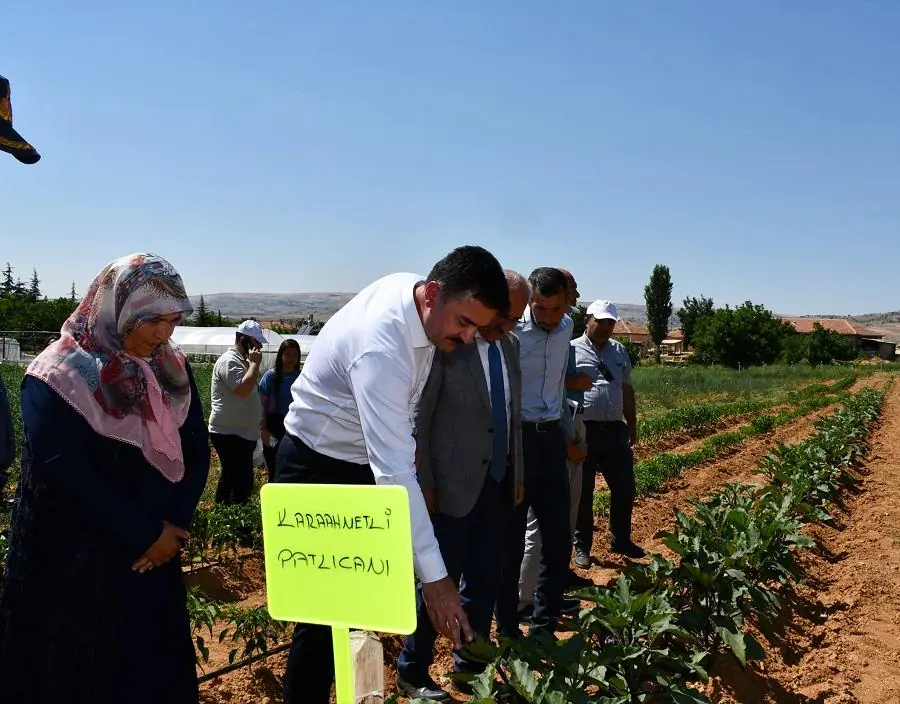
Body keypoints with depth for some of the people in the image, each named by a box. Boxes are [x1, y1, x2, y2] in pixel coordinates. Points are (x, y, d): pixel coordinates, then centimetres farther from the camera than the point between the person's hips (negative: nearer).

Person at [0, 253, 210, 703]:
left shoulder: (172, 370, 2)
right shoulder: (58, 376, -15)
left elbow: (196, 450, 4)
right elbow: (64, 472, -21)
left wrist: (174, 525, -10)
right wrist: (145, 534, -18)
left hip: (154, 556, 5)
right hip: (73, 564, -5)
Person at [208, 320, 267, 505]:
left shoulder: (240, 360, 17)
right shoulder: (229, 361, -15)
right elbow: (243, 389, -27)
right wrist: (255, 363, -18)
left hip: (240, 433, 11)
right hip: (230, 433, -11)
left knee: (230, 480, 17)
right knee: (241, 485, -12)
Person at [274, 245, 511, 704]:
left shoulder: (416, 291, -10)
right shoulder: (380, 348, -36)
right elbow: (394, 472, -39)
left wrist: (405, 440, 12)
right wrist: (434, 576, -38)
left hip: (362, 463, 8)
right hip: (318, 470, -8)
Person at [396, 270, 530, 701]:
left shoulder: (510, 346, 9)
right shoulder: (446, 342, -13)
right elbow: (418, 418, -11)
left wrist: (517, 474, 14)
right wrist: (424, 485, -12)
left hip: (497, 484, 7)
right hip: (453, 485, -6)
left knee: (485, 581, 12)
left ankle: (471, 664, 28)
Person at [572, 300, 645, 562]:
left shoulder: (620, 351, 13)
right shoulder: (572, 351, -4)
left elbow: (627, 390, 19)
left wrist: (632, 425, 17)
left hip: (614, 430, 5)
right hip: (583, 430, -5)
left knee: (624, 487, 9)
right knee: (582, 492, 6)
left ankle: (621, 540, 27)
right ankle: (582, 546, 19)